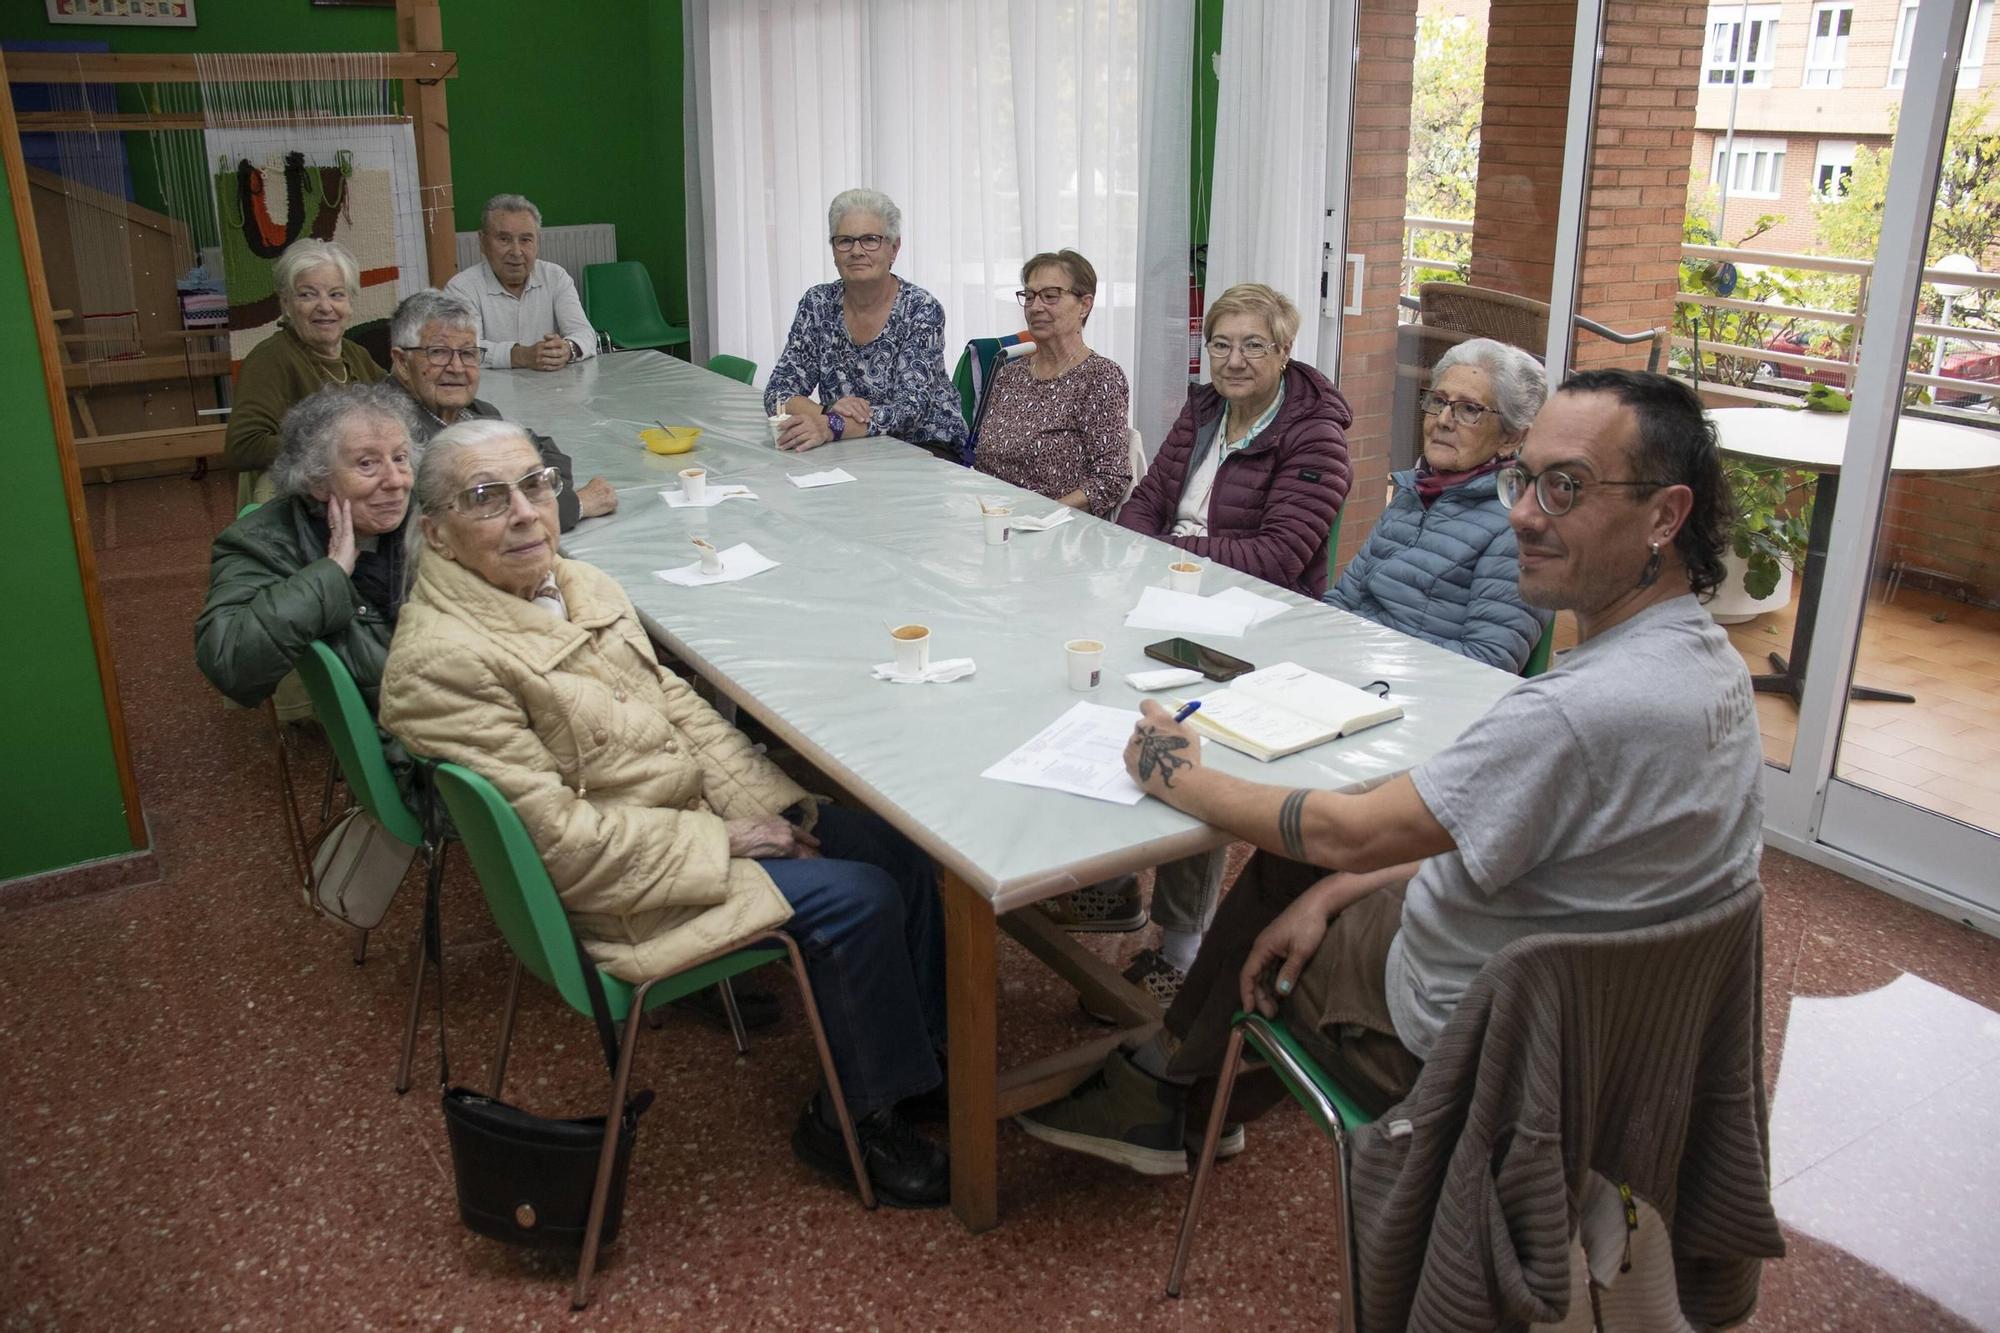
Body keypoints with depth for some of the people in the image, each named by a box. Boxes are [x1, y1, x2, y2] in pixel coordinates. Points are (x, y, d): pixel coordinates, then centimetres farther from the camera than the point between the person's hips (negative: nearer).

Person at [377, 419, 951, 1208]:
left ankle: (919, 1052, 22)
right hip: (619, 885, -9)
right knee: (858, 900, -17)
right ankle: (855, 1118, 6)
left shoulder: (578, 583, 4)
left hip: (705, 811, 9)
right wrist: (721, 840, -18)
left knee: (902, 849, 2)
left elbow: (679, 704, 10)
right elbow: (559, 837, -24)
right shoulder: (441, 661, -23)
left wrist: (768, 806, -3)